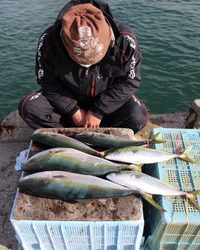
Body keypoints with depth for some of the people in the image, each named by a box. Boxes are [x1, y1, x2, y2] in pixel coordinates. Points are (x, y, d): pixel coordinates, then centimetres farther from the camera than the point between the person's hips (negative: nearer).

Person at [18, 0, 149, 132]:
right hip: (69, 99, 1)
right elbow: (47, 82, -11)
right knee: (28, 108, -21)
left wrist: (98, 112, -18)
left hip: (107, 100, 0)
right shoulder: (49, 40, -24)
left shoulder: (125, 40, -26)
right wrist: (73, 110, -17)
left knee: (138, 116, -28)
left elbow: (130, 81, -16)